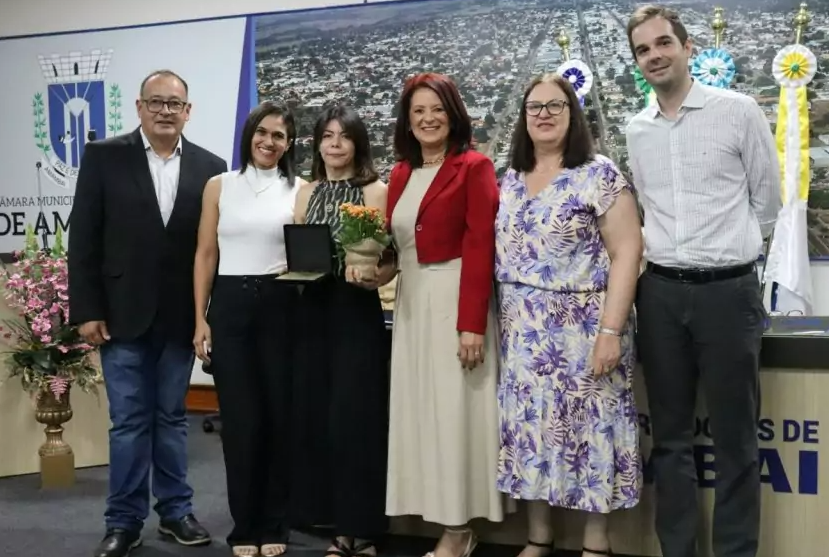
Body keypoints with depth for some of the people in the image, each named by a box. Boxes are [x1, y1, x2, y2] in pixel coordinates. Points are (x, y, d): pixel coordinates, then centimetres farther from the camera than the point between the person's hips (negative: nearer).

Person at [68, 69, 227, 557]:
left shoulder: (210, 167, 3)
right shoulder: (104, 157, -1)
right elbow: (84, 238, -3)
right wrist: (87, 310, -7)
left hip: (180, 316, 2)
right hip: (123, 314, -1)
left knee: (172, 417, 12)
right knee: (129, 421, 4)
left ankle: (176, 511, 24)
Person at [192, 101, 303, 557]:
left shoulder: (299, 190, 6)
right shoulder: (220, 186, 7)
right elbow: (205, 256, 6)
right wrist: (201, 319, 0)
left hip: (280, 306, 0)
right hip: (230, 306, 0)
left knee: (280, 414, 4)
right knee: (240, 418, 1)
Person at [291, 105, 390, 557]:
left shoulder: (376, 191, -1)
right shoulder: (306, 192, 13)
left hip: (357, 311, -5)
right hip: (313, 310, 5)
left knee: (353, 414, -4)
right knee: (312, 412, 6)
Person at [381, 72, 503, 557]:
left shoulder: (475, 167, -6)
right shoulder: (401, 174, 14)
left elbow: (480, 248, -13)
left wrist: (472, 323, -18)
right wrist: (378, 266, -5)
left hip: (455, 299, -7)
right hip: (410, 300, 7)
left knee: (454, 408, -2)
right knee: (421, 409, 8)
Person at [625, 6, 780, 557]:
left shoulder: (739, 110, -3)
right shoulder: (636, 129, 9)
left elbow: (768, 200, 5)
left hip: (728, 289, -4)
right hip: (661, 292, 4)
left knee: (735, 439, 4)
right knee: (670, 435, 11)